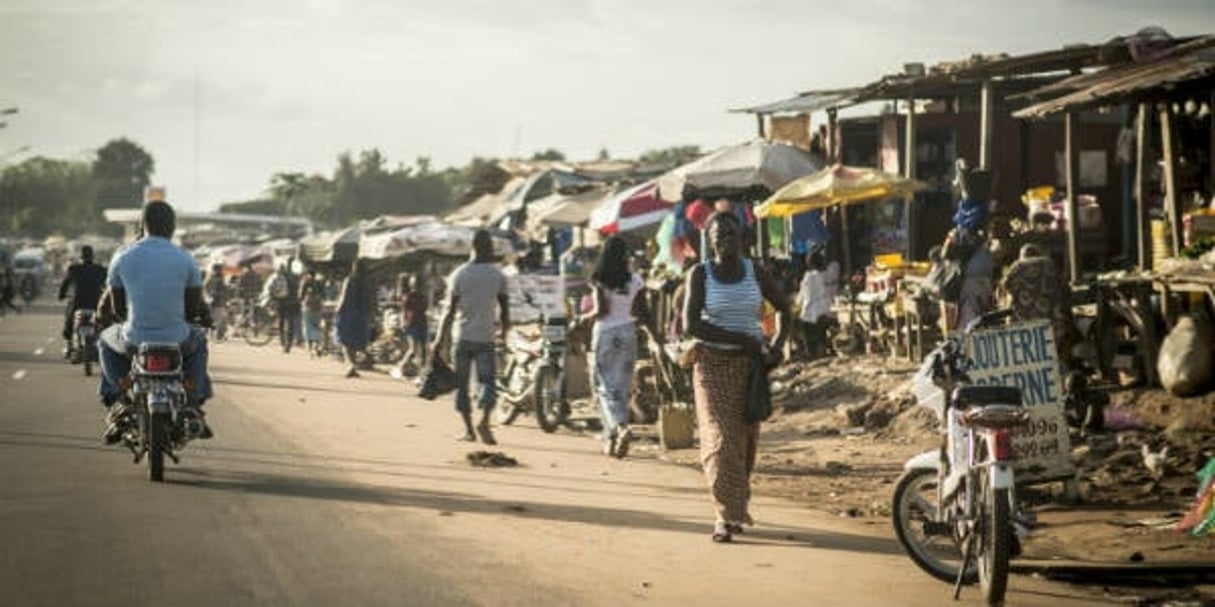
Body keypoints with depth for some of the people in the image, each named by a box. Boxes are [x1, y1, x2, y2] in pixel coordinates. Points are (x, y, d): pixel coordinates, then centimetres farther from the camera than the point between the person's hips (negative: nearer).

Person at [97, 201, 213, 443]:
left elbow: (117, 308, 7)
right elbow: (195, 307, 4)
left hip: (134, 339, 0)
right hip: (177, 339, 0)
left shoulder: (122, 258, -1)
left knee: (107, 339, 35)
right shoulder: (186, 260, -3)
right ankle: (193, 405, 28)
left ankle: (121, 400, 20)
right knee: (198, 341, 36)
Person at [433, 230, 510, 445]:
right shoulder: (498, 275, 2)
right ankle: (484, 420, -24)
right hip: (485, 338, 0)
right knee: (487, 381, -1)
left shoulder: (458, 275, 0)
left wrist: (440, 341, -2)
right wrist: (504, 333, 21)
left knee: (462, 383, 10)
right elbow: (504, 310, 4)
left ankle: (468, 429, 9)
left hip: (462, 337, 0)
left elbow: (449, 311, -4)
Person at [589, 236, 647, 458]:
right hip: (628, 333, 4)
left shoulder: (599, 281, -11)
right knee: (622, 387, 10)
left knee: (605, 387, 0)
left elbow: (602, 310, -16)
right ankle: (611, 438, 15)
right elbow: (641, 310, 4)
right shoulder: (634, 281, 0)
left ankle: (620, 427, -24)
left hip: (605, 334, -3)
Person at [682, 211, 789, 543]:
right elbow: (691, 324, -13)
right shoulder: (700, 274, -3)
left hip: (750, 365, 3)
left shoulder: (755, 272, 5)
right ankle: (726, 515, -10)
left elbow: (783, 308, 18)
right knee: (720, 439, -11)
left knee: (745, 439, 6)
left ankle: (736, 507, 23)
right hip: (712, 364, -3)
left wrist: (776, 346, 2)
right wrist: (743, 340, -16)